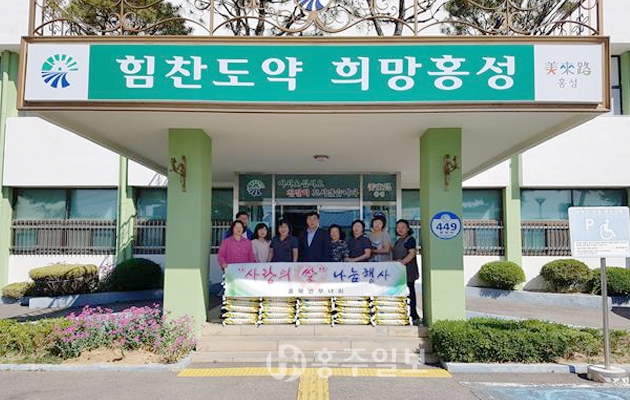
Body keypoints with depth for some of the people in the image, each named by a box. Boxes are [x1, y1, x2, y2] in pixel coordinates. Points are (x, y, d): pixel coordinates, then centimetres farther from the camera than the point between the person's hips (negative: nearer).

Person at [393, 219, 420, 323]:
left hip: (408, 271, -9)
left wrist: (403, 262, -30)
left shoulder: (410, 239, -6)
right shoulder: (398, 241, 20)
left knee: (409, 293, -10)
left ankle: (413, 317, -6)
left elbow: (412, 253, -19)